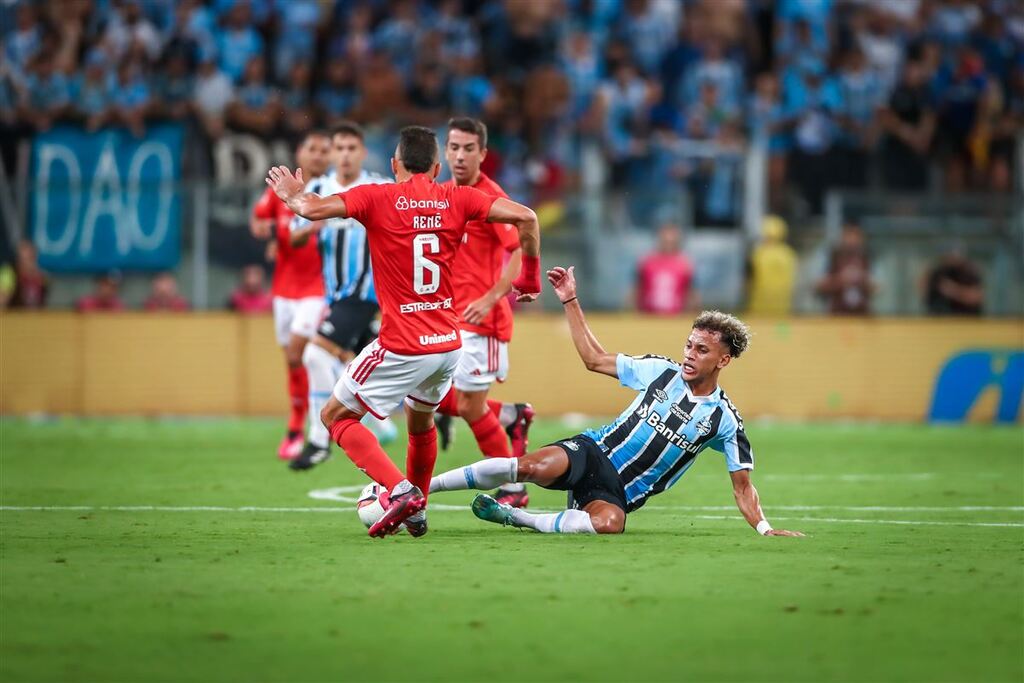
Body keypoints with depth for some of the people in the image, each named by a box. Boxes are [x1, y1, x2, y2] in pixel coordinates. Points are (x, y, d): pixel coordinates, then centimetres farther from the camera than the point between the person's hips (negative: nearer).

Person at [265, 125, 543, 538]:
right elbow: (525, 217, -3)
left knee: (336, 416, 8)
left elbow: (313, 209, -19)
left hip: (403, 348, -5)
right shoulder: (457, 200, 3)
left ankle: (401, 490, -10)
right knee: (421, 419, 31)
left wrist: (293, 195, 5)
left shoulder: (376, 198, -7)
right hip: (449, 344, 5)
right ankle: (416, 512, 37)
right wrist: (530, 280, 10)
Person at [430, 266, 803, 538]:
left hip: (620, 493, -1)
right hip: (595, 451, 1)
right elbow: (594, 359, 13)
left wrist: (765, 529, -9)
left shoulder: (724, 419, 0)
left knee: (608, 523, -39)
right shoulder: (661, 372, 5)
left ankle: (511, 516, -24)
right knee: (535, 466, -32)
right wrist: (570, 302, 8)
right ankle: (420, 487, -28)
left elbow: (742, 485, 5)